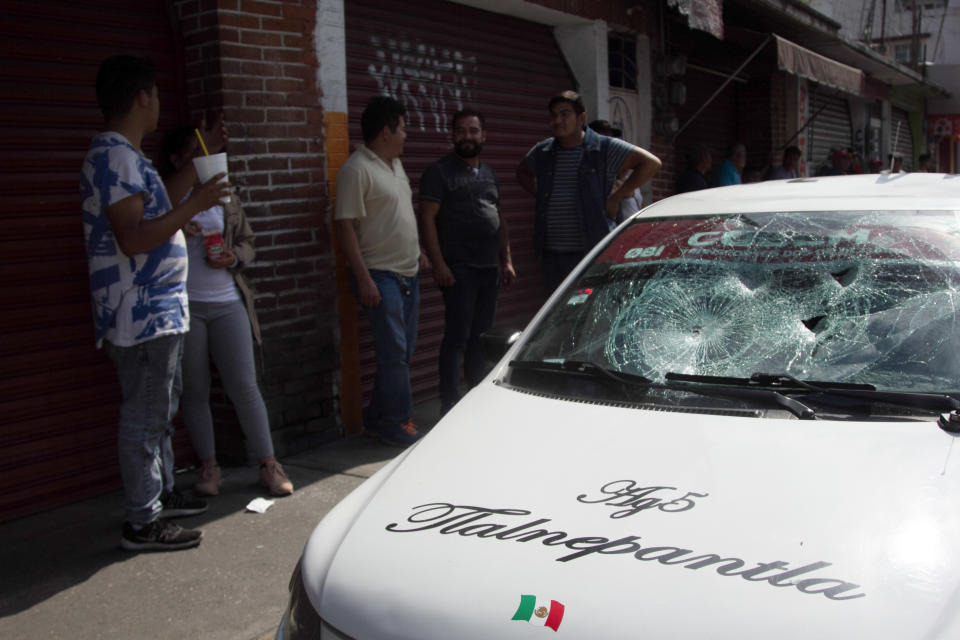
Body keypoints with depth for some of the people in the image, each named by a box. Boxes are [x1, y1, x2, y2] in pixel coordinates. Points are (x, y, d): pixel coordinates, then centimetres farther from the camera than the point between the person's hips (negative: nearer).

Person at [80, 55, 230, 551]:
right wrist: (196, 205, -21)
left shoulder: (126, 155, 15)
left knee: (161, 407, 20)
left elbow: (160, 203, 30)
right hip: (141, 314, -11)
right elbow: (133, 238, -25)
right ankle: (142, 524, 6)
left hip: (159, 309, 11)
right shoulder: (115, 156, -18)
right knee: (145, 417, -3)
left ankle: (161, 494, 34)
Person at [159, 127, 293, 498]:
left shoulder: (224, 196, 10)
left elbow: (247, 241, 16)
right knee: (194, 390, 7)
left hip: (227, 303, 2)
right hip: (184, 306, -1)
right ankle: (208, 467, 20)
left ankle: (268, 465, 10)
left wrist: (234, 258, -6)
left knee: (244, 386, 1)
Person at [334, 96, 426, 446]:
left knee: (401, 351, 12)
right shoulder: (357, 168, -13)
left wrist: (417, 250, 21)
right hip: (380, 275, -9)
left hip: (407, 273, 9)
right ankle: (399, 422, 4)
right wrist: (364, 279, -22)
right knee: (394, 352, -7)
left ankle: (378, 418, 22)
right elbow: (344, 224, -18)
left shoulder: (395, 164, 16)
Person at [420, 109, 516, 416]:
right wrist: (438, 263, -17)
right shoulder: (440, 171, -3)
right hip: (459, 269, -7)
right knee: (457, 337, -7)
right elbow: (427, 217, -10)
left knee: (481, 336, 13)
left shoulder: (489, 173, 19)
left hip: (489, 268, 7)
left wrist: (506, 260, 16)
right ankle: (450, 406, -2)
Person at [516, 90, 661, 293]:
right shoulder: (542, 152, 12)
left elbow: (651, 163, -4)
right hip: (552, 254, 4)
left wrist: (616, 197, -6)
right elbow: (522, 172, 33)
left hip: (593, 253, -4)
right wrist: (540, 196, 15)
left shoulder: (605, 149, -2)